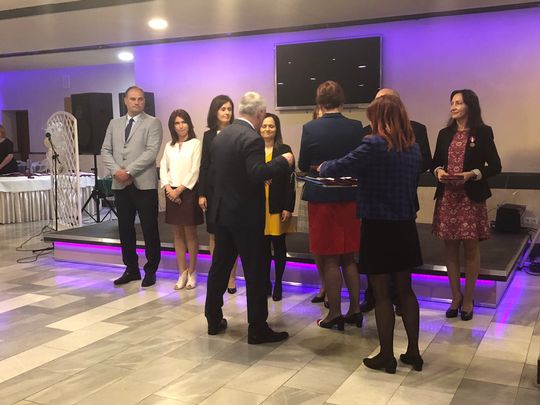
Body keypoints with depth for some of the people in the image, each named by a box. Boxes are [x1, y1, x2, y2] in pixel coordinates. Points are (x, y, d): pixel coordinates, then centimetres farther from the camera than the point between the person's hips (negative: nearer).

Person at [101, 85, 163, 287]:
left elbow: (151, 152, -12)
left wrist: (129, 171, -16)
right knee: (125, 228, 10)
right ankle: (131, 269, 21)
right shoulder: (114, 124, 16)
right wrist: (116, 170, -8)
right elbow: (105, 151, 11)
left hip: (144, 184, -5)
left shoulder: (153, 123, 0)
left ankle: (150, 270, 12)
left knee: (149, 229, 1)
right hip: (120, 185, 5)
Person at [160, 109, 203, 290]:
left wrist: (179, 189, -12)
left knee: (190, 233, 2)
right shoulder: (169, 146, 13)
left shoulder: (196, 144, -3)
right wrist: (169, 189, -7)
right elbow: (163, 168, 8)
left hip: (188, 192, -5)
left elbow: (195, 170, -10)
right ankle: (182, 273, 14)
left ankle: (192, 272, 11)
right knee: (178, 233, 8)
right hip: (172, 193, 5)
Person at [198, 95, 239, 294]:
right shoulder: (209, 135, 8)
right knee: (214, 235, 8)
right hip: (213, 189, 3)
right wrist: (201, 193, 3)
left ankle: (231, 277, 12)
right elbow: (204, 165, 8)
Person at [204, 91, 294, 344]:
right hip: (246, 215, -8)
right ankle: (257, 329, 8)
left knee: (219, 267, 16)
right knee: (255, 273, 1)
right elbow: (258, 174, -28)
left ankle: (213, 320, 26)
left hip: (222, 211, 8)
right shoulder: (252, 139, -17)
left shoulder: (220, 136, 9)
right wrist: (283, 161, -17)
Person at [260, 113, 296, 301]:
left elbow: (290, 181, -4)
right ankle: (266, 283, 20)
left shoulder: (284, 150, -1)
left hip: (277, 206, -2)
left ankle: (278, 285, 16)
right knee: (263, 246, 8)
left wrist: (288, 208, -9)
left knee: (279, 246, 5)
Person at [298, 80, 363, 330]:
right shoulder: (356, 127, -4)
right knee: (348, 257, 16)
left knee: (329, 260, 6)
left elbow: (303, 166, -5)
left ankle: (335, 313, 13)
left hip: (321, 199, -3)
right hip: (349, 198, 3)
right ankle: (355, 310, 20)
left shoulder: (310, 128, -12)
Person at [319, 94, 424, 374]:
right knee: (405, 290, 16)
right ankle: (413, 352, 23)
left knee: (381, 294, 5)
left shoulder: (375, 144, -16)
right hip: (405, 226, 7)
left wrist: (324, 167, 7)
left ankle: (387, 357, 15)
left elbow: (339, 168, -14)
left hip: (378, 227, -6)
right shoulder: (413, 147, 6)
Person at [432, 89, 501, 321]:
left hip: (471, 198, -4)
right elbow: (435, 162, 14)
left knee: (471, 248, 4)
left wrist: (470, 175, -18)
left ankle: (468, 299, 17)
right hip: (447, 197, 4)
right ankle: (456, 297, 21)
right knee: (450, 248, 8)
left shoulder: (483, 132, -2)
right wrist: (438, 171, -8)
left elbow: (495, 166, -4)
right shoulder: (445, 134, 10)